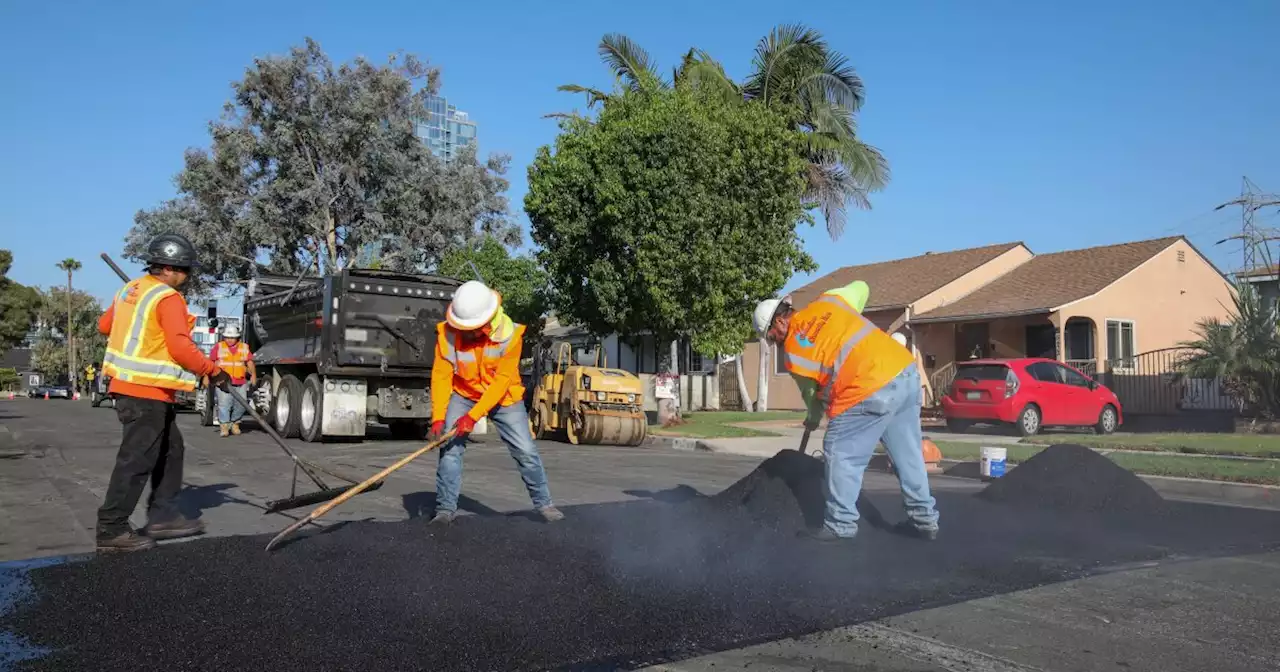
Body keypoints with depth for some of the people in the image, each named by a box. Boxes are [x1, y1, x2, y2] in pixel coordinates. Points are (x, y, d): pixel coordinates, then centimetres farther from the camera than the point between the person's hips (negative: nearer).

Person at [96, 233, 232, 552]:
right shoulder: (168, 298, -15)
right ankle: (112, 529, 0)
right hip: (147, 391, -10)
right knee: (137, 460, -5)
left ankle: (162, 516, 20)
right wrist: (213, 371, -12)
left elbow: (105, 325, 23)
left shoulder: (130, 290, 12)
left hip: (128, 385, 10)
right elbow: (180, 347, -21)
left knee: (170, 450, 16)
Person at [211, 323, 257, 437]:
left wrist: (253, 375, -3)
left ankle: (234, 423, 22)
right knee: (224, 404, -12)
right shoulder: (219, 347, 5)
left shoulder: (244, 347, 10)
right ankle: (224, 426, -7)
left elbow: (250, 363, 8)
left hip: (240, 383, 2)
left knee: (241, 404, 3)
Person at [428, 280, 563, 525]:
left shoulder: (509, 333, -27)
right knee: (450, 448, -11)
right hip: (463, 394, 1)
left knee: (526, 450, -2)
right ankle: (446, 508, 1)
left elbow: (501, 382, -26)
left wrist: (473, 416, -30)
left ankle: (543, 503, 15)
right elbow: (441, 376, -19)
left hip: (504, 396, -1)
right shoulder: (447, 333, -23)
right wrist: (438, 417, -29)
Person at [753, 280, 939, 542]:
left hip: (872, 391, -8)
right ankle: (924, 519, 27)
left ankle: (841, 524, 13)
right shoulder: (828, 301, 13)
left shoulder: (792, 352, 0)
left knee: (840, 454, 7)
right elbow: (861, 288, 30)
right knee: (908, 452, 17)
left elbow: (812, 393, 12)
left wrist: (813, 420, 33)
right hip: (906, 372, 8)